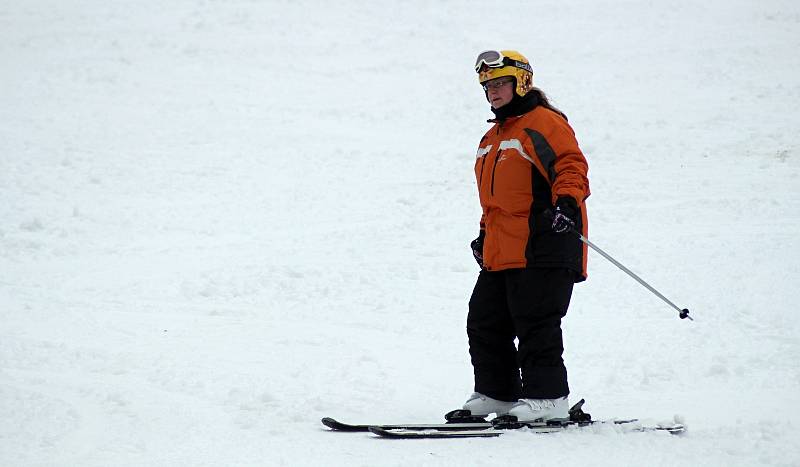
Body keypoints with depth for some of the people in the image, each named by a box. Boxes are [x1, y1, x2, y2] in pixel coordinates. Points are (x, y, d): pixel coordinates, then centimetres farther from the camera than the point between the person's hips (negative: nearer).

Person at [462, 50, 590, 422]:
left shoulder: (544, 122, -3)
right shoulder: (491, 138, 25)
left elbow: (571, 167, -14)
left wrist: (567, 203, -29)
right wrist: (485, 234, 24)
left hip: (542, 249, -9)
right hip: (501, 253, 9)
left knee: (535, 324, -10)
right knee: (485, 323, 8)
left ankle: (547, 396, -5)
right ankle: (496, 394, 17)